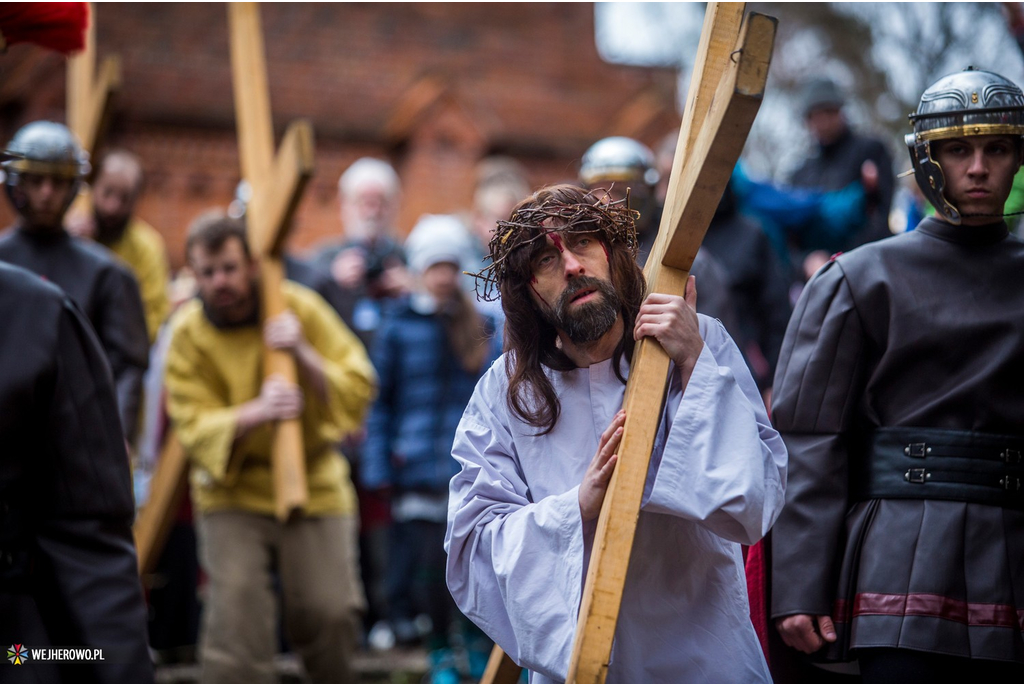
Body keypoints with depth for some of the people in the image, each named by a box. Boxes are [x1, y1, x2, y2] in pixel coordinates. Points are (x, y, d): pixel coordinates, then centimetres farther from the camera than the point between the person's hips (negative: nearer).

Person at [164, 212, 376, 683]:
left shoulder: (300, 307, -5)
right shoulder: (188, 334, -6)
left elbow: (359, 389, -9)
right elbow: (194, 427, -15)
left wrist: (304, 355, -25)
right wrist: (255, 412, -32)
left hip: (316, 486, 1)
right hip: (232, 496, 0)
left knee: (329, 613, -3)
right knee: (235, 613, -13)